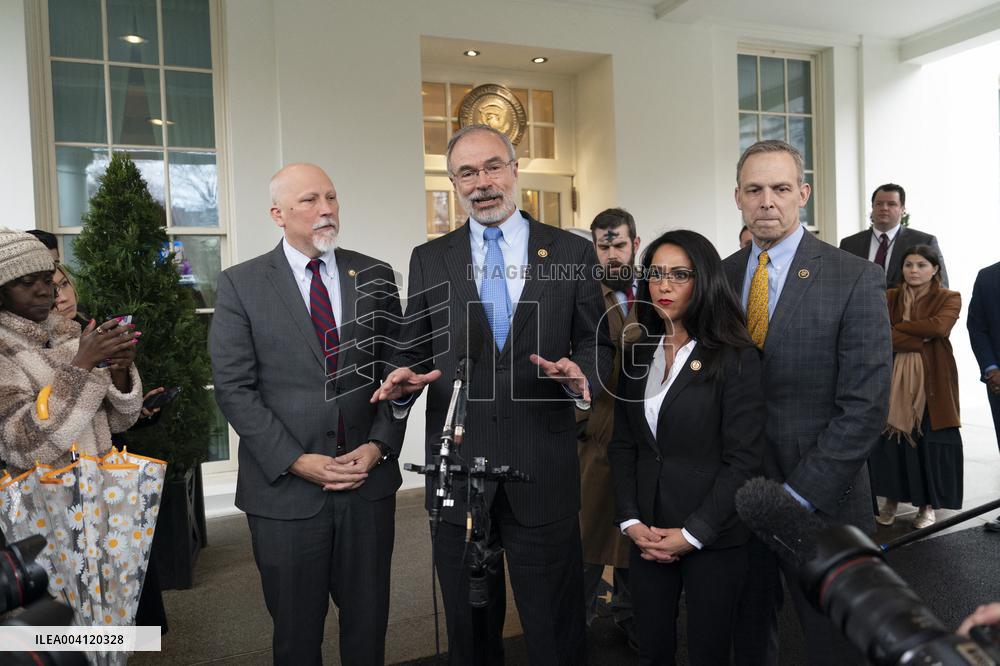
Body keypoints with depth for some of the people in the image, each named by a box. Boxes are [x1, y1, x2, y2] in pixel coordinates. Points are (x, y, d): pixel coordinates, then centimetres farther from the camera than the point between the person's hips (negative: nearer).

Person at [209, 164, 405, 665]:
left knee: (369, 624, 15)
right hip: (285, 486, -2)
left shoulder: (376, 276, 5)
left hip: (369, 479, 2)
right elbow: (233, 387, -7)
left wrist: (379, 445, -8)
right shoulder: (240, 284, -2)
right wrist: (296, 461, -13)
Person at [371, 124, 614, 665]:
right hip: (458, 467, 1)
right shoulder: (428, 259, 6)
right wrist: (405, 378, -13)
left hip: (545, 471, -1)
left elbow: (595, 343, 5)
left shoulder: (572, 253, 3)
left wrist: (581, 373, -16)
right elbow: (415, 349, 9)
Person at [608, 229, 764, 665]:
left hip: (713, 538, -4)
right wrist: (630, 521, -4)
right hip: (648, 533, 4)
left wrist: (692, 533, -14)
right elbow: (622, 444, 6)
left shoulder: (736, 358, -10)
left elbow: (742, 460, -13)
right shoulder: (639, 353, 5)